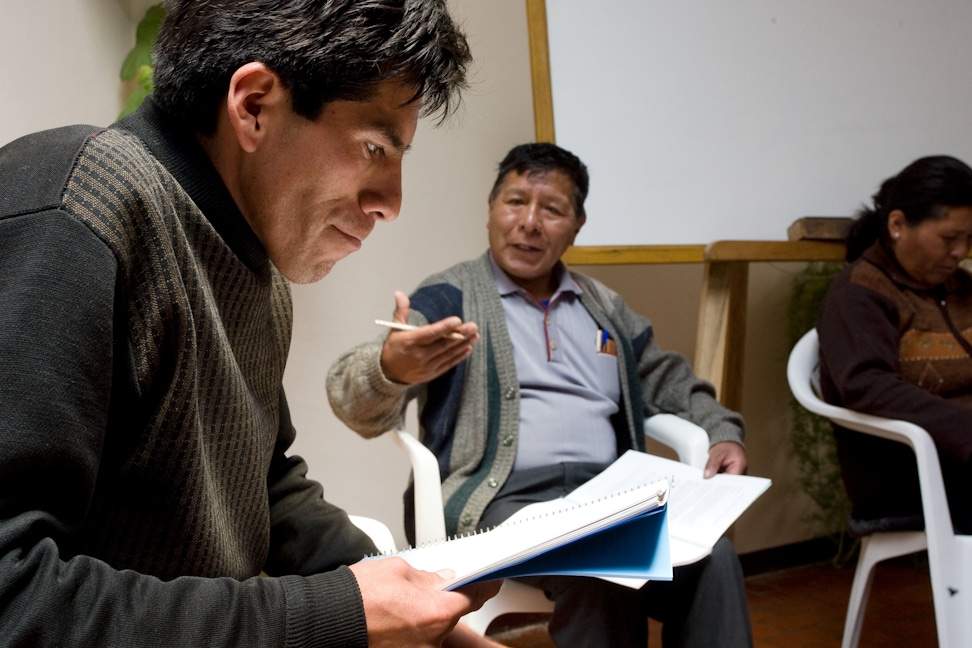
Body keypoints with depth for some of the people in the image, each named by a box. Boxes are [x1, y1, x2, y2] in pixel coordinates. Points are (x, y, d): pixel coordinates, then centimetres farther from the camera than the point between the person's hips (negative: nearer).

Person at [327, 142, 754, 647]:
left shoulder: (603, 306, 21)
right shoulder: (448, 298, 3)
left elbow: (665, 378, 33)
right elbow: (358, 406, -10)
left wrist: (721, 431, 12)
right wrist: (390, 369, -35)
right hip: (499, 497, -5)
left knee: (712, 558, -23)